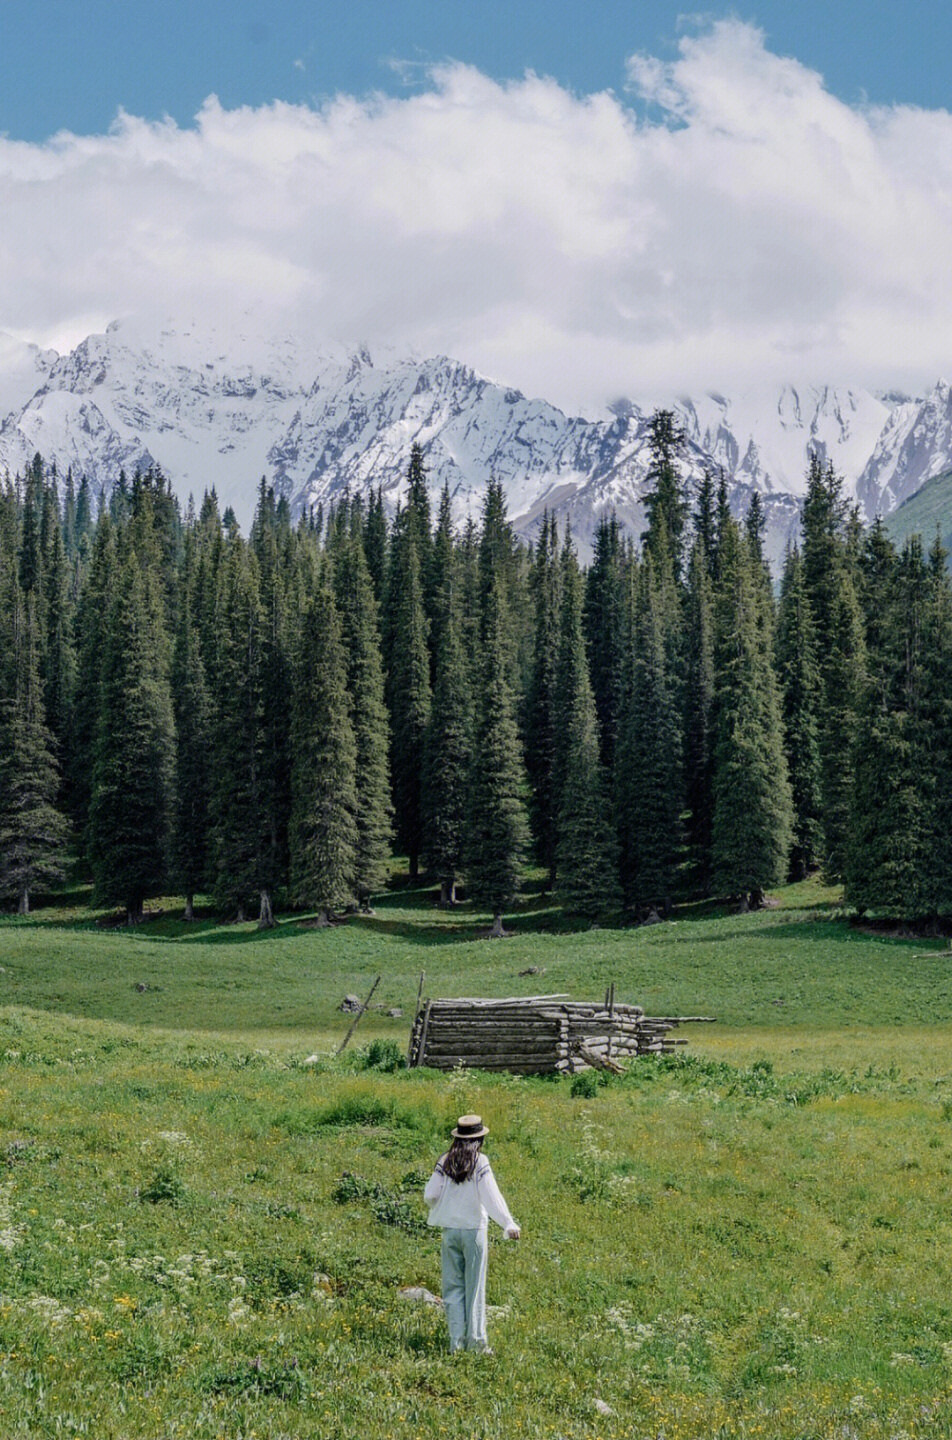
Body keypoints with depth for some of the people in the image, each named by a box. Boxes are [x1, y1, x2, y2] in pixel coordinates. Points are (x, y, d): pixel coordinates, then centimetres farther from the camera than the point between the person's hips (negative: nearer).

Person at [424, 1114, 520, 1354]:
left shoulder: (445, 1162, 1)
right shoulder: (480, 1162, -9)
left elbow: (430, 1194, 0)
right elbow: (491, 1195, -18)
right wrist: (508, 1224, -24)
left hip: (449, 1229, 3)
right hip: (474, 1229, -3)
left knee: (453, 1285, 9)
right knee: (475, 1286, 6)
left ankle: (457, 1340, 8)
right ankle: (476, 1339, 7)